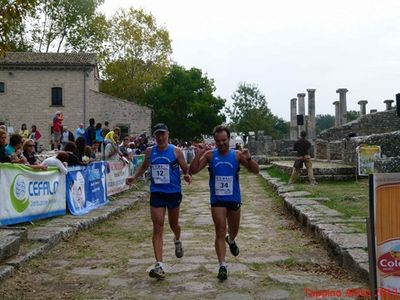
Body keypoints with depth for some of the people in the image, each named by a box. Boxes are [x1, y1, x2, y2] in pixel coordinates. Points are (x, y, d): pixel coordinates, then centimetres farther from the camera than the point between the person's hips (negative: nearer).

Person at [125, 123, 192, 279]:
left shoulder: (176, 151, -6)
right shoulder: (150, 151, 4)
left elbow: (186, 169, -1)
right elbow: (144, 166, 21)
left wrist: (187, 176, -22)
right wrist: (135, 177, 8)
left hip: (173, 193, -1)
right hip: (156, 193, 2)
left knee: (173, 224, 18)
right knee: (157, 228, -6)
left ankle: (177, 241, 54)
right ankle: (159, 265, -6)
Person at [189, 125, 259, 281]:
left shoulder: (237, 155, -6)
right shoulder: (209, 155, -5)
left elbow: (256, 171, -8)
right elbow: (192, 171, -8)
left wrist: (248, 159, -27)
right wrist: (198, 156, -24)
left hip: (234, 199, 2)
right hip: (217, 200, -1)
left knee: (234, 230, 20)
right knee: (220, 233, -6)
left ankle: (231, 240, 55)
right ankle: (222, 265, 0)